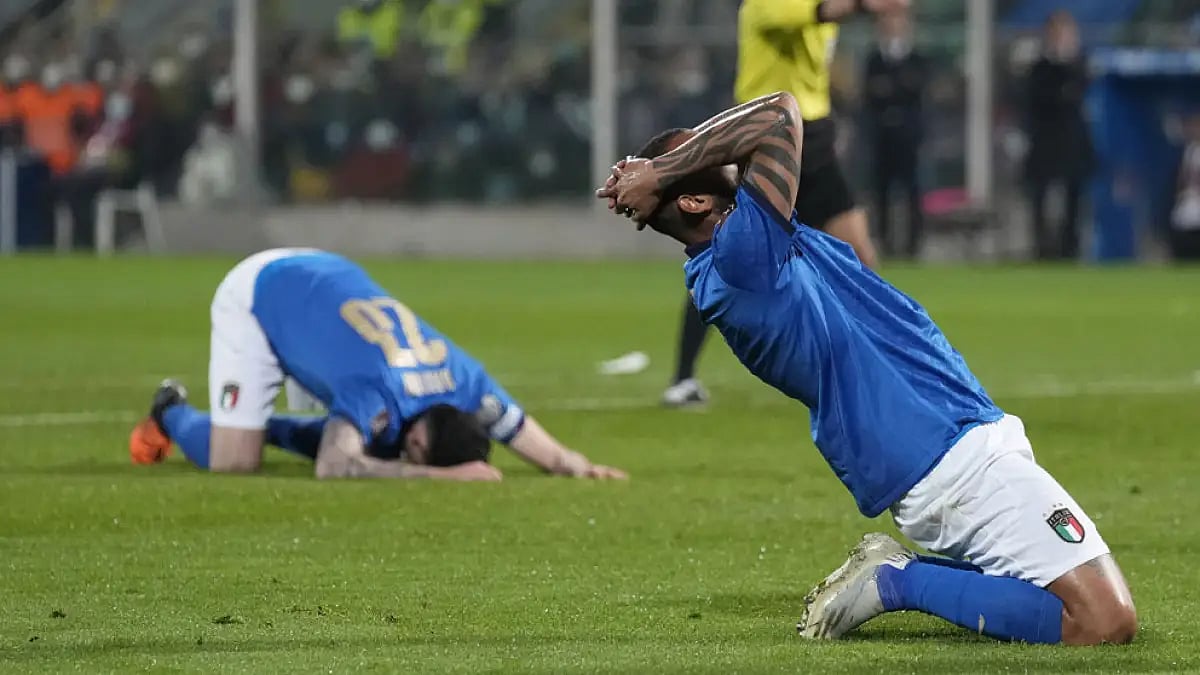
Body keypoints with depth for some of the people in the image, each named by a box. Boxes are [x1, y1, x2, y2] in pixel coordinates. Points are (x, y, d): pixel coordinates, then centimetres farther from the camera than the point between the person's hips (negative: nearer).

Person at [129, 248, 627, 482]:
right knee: (233, 463, -17)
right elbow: (332, 468, -57)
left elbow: (548, 452, -18)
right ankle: (171, 413, 17)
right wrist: (441, 476, -62)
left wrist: (579, 467, -42)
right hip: (253, 295, -6)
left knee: (372, 447, 1)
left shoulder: (465, 383, -24)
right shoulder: (377, 393, -41)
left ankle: (265, 427, 25)